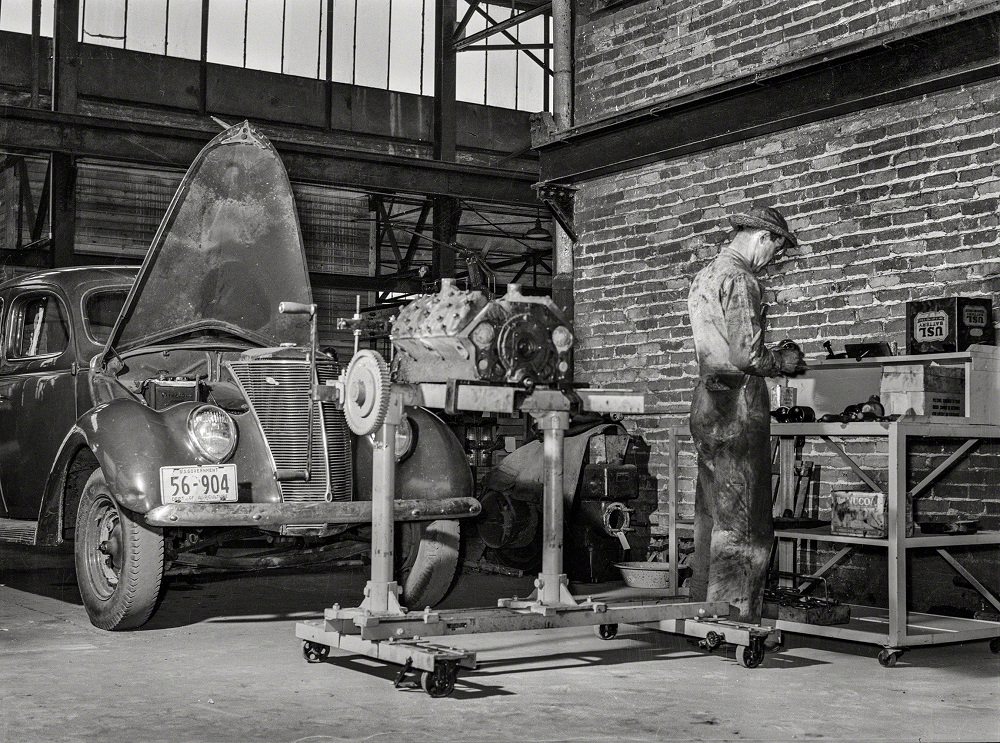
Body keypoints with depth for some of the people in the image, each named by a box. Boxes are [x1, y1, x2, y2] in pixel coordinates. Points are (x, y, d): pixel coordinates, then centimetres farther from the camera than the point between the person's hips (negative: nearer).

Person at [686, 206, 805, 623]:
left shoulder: (704, 276, 17)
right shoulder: (740, 280, -13)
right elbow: (746, 355, -19)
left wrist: (774, 357, 17)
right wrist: (784, 362, -1)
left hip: (707, 398, 10)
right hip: (738, 402, -10)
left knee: (711, 512, 14)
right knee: (743, 519, -4)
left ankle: (704, 607, 19)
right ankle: (737, 615, -1)